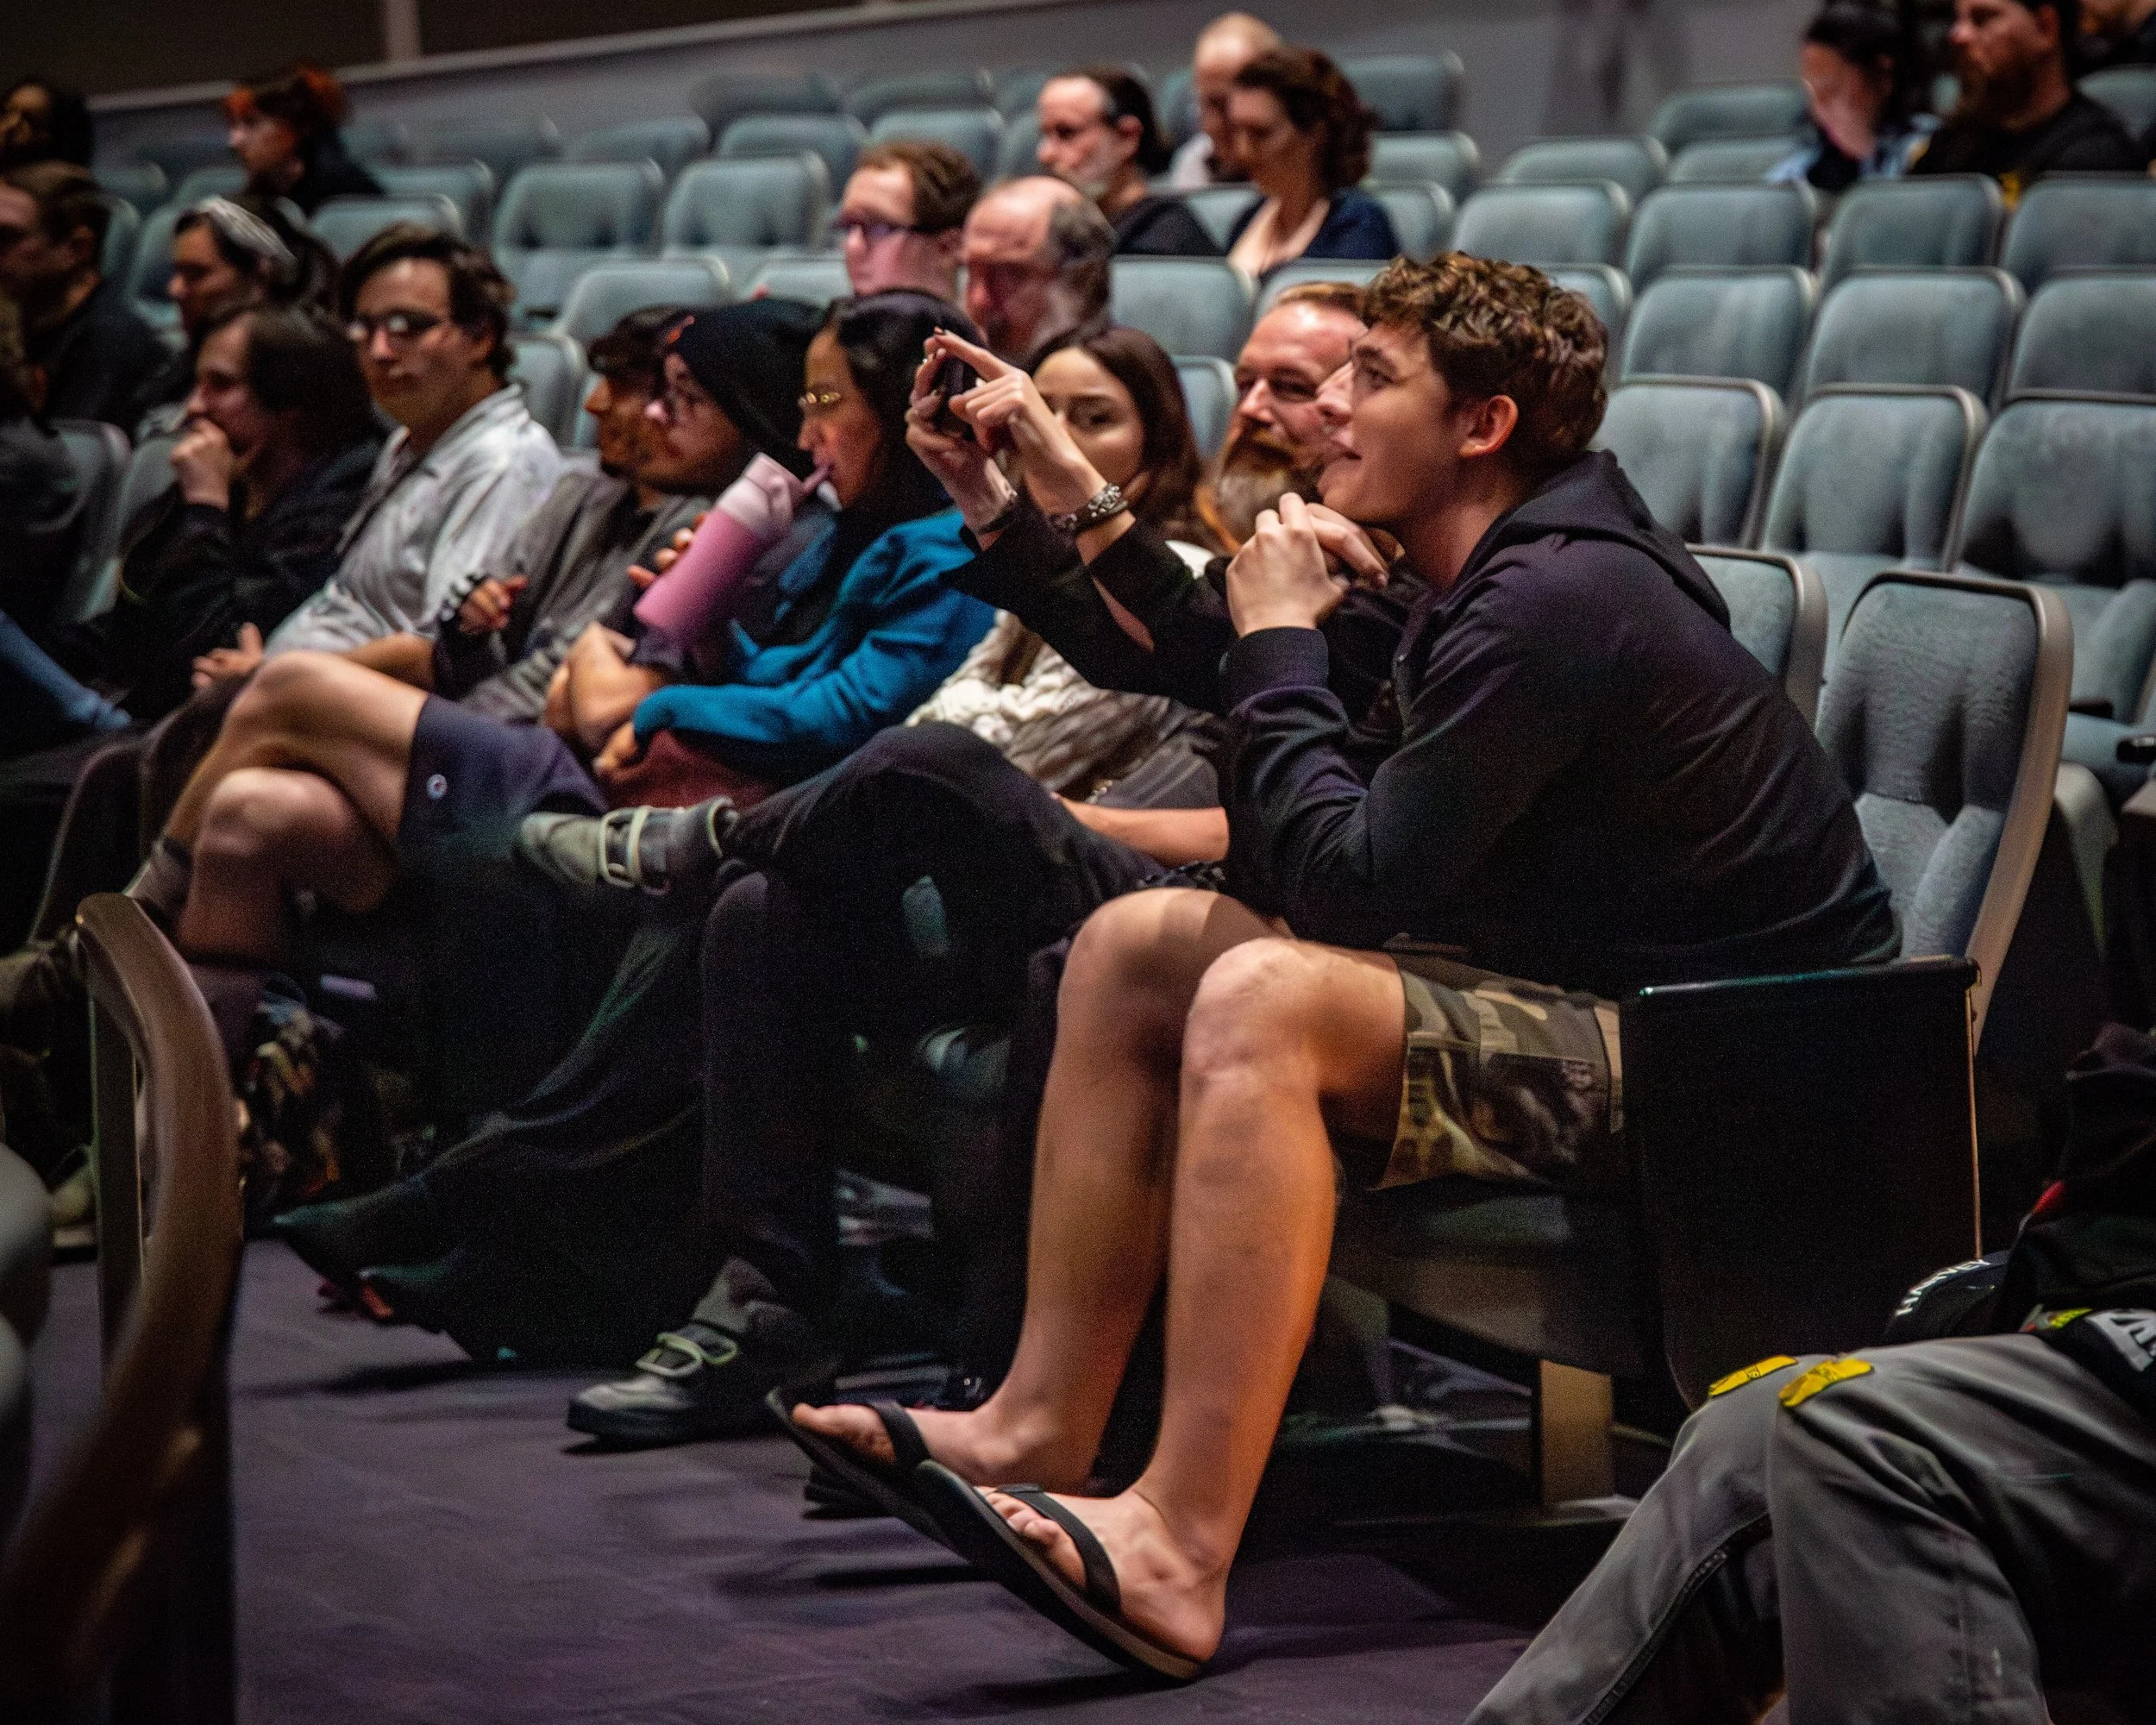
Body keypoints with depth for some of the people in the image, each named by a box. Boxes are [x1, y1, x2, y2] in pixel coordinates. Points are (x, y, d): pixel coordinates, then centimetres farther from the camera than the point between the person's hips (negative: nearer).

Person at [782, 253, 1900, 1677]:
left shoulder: (1559, 602, -22)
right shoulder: (1483, 582, 10)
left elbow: (1346, 882, -23)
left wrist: (1280, 636, -11)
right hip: (1575, 997, 11)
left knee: (1265, 1001, -31)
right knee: (1137, 945, 9)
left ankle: (1183, 1548, -36)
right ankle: (1044, 1422, 5)